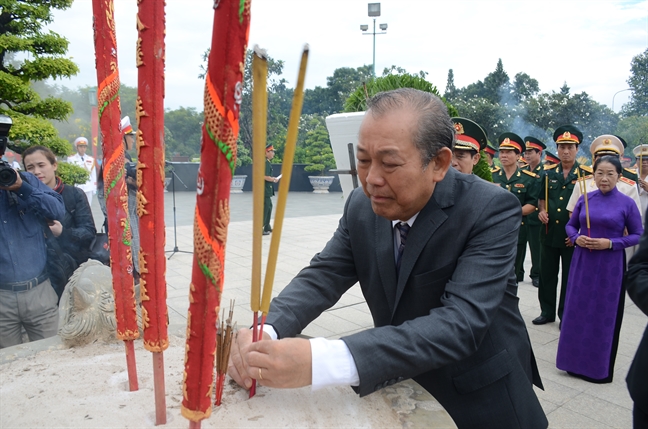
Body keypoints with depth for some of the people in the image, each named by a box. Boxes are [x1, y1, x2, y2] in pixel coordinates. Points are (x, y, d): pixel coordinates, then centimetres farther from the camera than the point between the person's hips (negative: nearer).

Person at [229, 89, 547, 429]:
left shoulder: (491, 210, -26)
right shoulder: (361, 206, -10)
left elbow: (461, 323, -36)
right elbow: (323, 276, -10)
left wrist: (322, 361, -47)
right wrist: (266, 332, -32)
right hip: (400, 388, 4)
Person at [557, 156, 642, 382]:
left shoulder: (627, 203, -5)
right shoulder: (585, 199, 3)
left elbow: (638, 236, -2)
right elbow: (570, 225, 12)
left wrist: (611, 243, -16)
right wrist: (576, 238, -9)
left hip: (610, 266, -3)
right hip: (582, 262, 3)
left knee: (605, 315, 6)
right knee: (577, 311, 9)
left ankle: (601, 368, 21)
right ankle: (576, 362, 25)